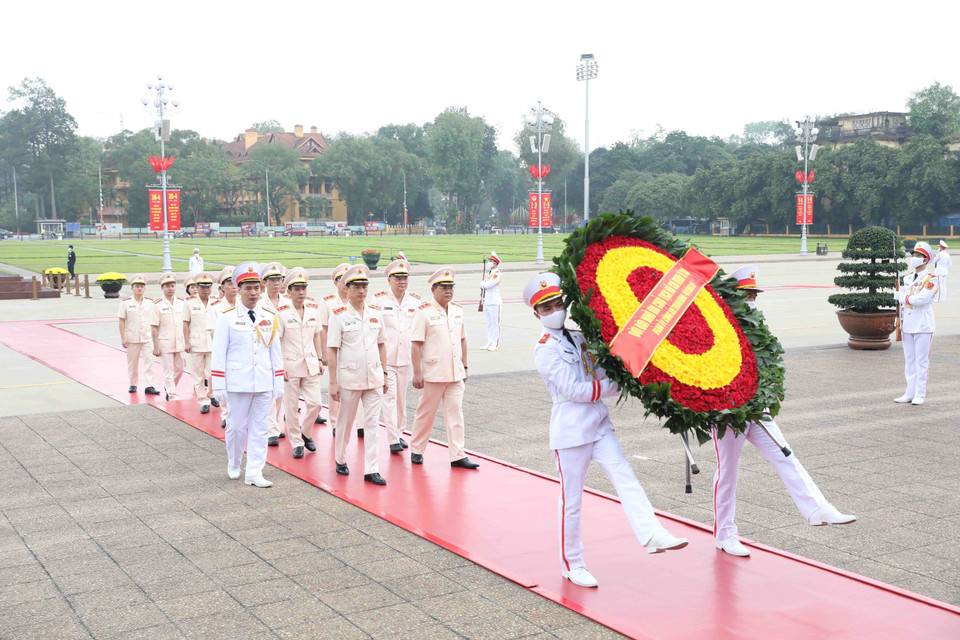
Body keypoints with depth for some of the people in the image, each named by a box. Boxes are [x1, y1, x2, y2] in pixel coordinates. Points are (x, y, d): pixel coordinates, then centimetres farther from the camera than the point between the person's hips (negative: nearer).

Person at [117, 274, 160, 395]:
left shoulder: (150, 302, 6)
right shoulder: (125, 302, 0)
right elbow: (122, 321, 0)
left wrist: (155, 337, 9)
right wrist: (123, 338, -5)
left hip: (147, 337, 1)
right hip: (132, 338, -1)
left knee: (149, 360, -7)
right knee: (132, 362, 8)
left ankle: (149, 386, -7)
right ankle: (133, 384, 23)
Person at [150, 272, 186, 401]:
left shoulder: (182, 303, 6)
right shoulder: (158, 305, -5)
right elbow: (154, 327, -5)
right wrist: (156, 347, -9)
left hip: (180, 343, 4)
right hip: (165, 344, -4)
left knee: (179, 369, 12)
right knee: (168, 371, 0)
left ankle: (168, 388, 35)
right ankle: (172, 395, 6)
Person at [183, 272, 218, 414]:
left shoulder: (216, 302, 5)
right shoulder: (189, 302, 1)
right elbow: (186, 323, 2)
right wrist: (187, 342, -4)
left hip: (213, 343, 1)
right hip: (195, 344, -1)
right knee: (198, 374, 4)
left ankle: (211, 395, 25)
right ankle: (203, 401, 12)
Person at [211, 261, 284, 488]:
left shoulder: (270, 317, 8)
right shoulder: (227, 317, -1)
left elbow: (276, 352, 11)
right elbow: (219, 352, -2)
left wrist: (279, 383, 8)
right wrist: (218, 385, -6)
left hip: (264, 383, 3)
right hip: (238, 382, -3)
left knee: (259, 428, 3)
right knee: (237, 427, 6)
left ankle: (254, 472, 9)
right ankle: (233, 465, 28)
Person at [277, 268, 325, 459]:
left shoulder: (314, 309, 5)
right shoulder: (281, 312, -8)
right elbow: (276, 341, -7)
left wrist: (319, 359, 9)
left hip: (310, 365, 3)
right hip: (290, 365, -3)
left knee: (316, 403, 0)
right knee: (291, 406, 4)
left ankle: (306, 432, 26)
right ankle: (297, 442, 18)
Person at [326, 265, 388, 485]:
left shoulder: (376, 313, 6)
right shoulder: (339, 316, -6)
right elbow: (332, 350, -6)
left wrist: (384, 373, 10)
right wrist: (333, 382, -9)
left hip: (374, 378, 3)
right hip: (350, 378, -3)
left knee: (372, 423, 1)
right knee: (346, 421, 11)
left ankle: (371, 469, 4)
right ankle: (341, 460, 31)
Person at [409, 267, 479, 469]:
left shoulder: (457, 310, 9)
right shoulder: (424, 311, -8)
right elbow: (415, 344, -10)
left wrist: (464, 366, 15)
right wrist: (417, 373, -14)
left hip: (455, 374, 5)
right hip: (432, 374, -5)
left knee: (455, 414, 3)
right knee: (425, 414, 7)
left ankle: (457, 455, 6)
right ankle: (416, 450, 23)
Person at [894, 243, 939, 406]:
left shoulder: (931, 279, -7)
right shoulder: (907, 278, 14)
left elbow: (922, 299, -21)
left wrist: (905, 297, -8)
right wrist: (899, 320, 8)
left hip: (923, 325, -6)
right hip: (908, 324, 7)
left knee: (922, 360, -2)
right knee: (909, 360, 9)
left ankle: (920, 394, 3)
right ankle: (910, 393, 15)